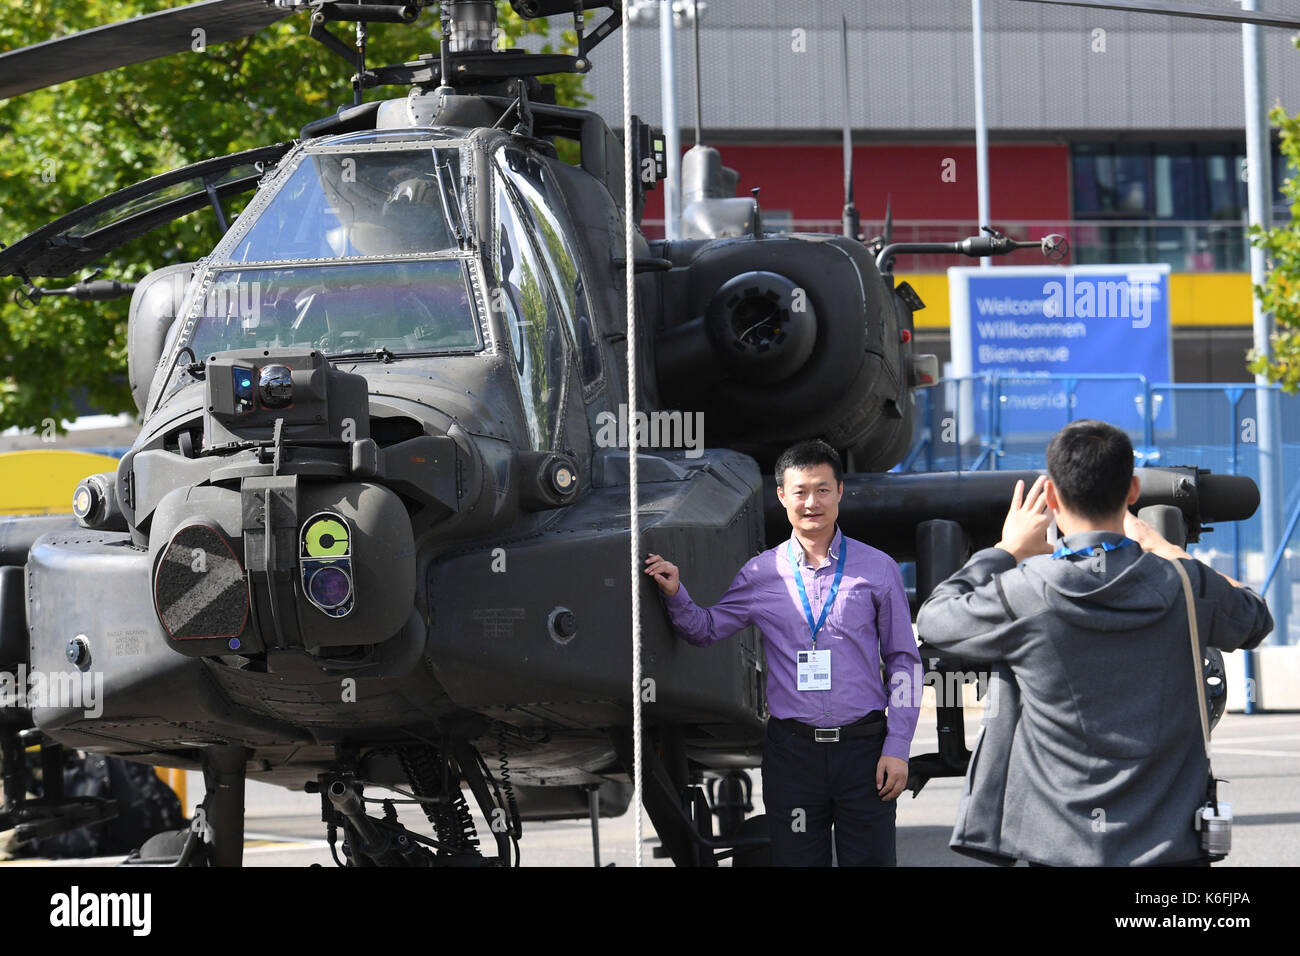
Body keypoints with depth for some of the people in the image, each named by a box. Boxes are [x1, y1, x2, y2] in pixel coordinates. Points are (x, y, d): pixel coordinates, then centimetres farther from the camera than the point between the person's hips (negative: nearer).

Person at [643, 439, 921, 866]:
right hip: (792, 750, 1)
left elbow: (903, 662, 5)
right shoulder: (761, 573, 6)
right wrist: (675, 595, -3)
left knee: (871, 860, -1)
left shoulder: (877, 569, 4)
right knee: (797, 860, 5)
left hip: (863, 747, -1)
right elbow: (705, 630, 18)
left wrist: (897, 748, -1)